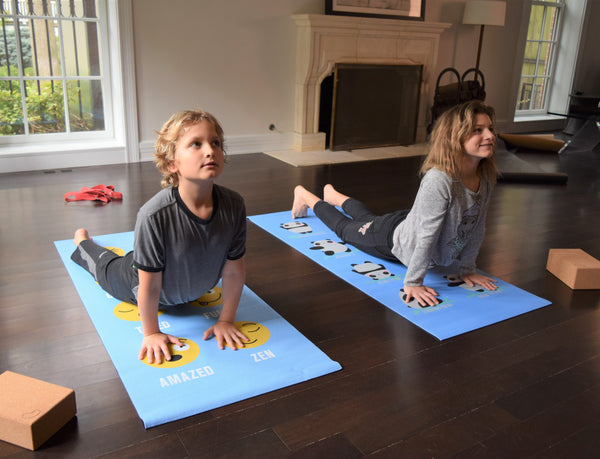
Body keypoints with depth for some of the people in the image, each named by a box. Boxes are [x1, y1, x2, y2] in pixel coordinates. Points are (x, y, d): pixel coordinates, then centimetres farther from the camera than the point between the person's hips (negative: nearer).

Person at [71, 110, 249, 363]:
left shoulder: (234, 206, -33)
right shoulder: (154, 215, -43)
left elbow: (234, 270, -19)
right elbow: (149, 285, -30)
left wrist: (226, 320, -12)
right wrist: (151, 332, -18)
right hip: (137, 284, -2)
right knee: (108, 267, 31)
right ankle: (83, 242, 60)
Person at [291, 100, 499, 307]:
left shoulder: (485, 178, -19)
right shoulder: (438, 180, -43)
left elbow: (477, 227, -7)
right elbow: (427, 234, -39)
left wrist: (467, 268, -3)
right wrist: (412, 282, -33)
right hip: (396, 239, -7)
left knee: (368, 219, 35)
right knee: (345, 227, 22)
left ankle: (333, 195, 64)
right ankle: (304, 195, 48)